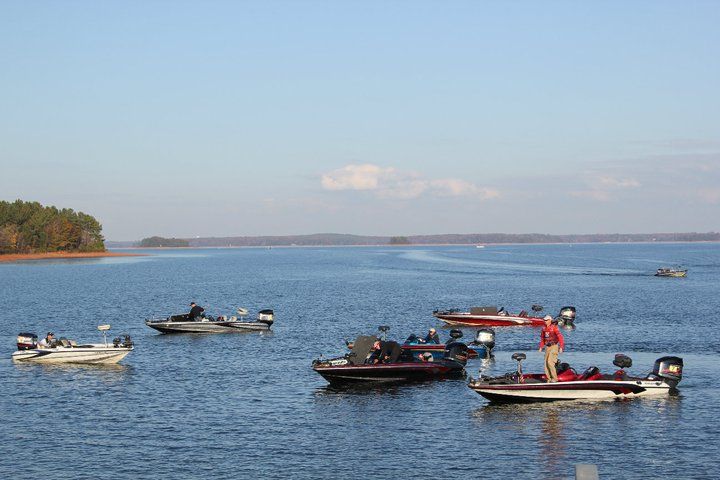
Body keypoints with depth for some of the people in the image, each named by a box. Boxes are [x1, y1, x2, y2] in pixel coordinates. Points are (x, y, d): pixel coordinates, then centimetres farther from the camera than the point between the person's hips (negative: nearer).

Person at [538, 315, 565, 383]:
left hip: (554, 346, -7)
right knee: (546, 363, 3)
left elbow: (560, 337, -17)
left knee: (550, 362, -18)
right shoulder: (544, 328, 7)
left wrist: (561, 347, -24)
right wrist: (541, 347, 18)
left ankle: (554, 378, -9)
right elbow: (542, 338, 20)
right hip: (547, 347, 7)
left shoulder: (554, 327, -13)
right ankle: (549, 379, 11)